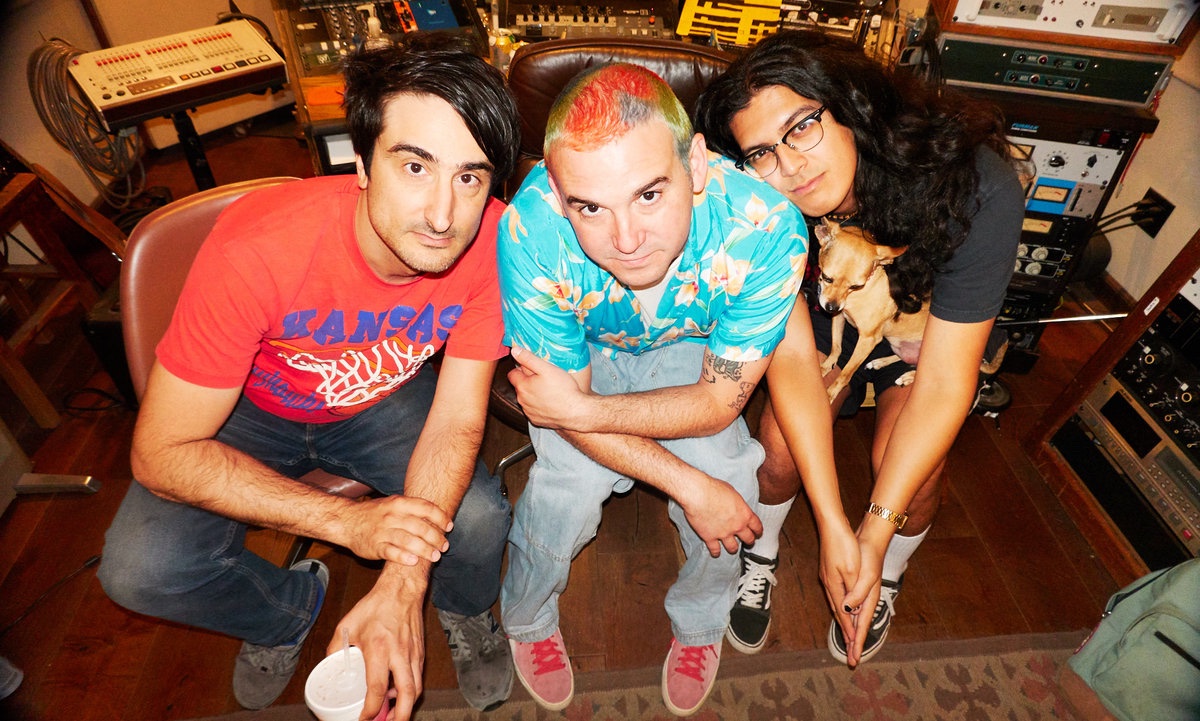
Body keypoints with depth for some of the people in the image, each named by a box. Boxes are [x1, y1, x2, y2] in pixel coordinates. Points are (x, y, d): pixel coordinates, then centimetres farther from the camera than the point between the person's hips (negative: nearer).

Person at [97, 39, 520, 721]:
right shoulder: (255, 250, -35)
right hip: (253, 408, 0)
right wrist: (347, 519, -35)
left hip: (382, 396, 1)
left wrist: (402, 584, -33)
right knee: (140, 569, -19)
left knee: (478, 516, -21)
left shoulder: (491, 237, -27)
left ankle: (464, 609, 17)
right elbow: (160, 455, -26)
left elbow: (456, 421, -21)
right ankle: (288, 608, 16)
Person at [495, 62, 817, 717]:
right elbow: (569, 397, -23)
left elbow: (718, 402, -22)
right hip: (582, 350, 0)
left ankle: (699, 621, 19)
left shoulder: (767, 228, -35)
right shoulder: (531, 232, -36)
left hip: (692, 348, 1)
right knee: (570, 483, -21)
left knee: (728, 477, -18)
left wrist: (583, 412, -29)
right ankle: (528, 619, 17)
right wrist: (691, 488, -26)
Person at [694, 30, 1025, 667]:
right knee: (780, 441, -16)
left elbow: (944, 382, -33)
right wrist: (832, 524, -31)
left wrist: (876, 532, -32)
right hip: (829, 312, 1)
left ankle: (888, 578, 18)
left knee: (909, 465, -17)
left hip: (935, 322, -1)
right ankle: (761, 554, 18)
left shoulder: (974, 186, -36)